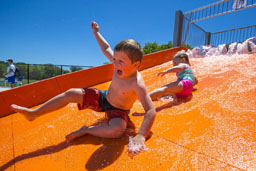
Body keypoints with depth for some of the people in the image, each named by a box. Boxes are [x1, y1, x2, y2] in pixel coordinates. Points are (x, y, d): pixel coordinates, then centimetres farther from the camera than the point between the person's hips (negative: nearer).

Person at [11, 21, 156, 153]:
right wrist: (96, 32, 15)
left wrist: (141, 135, -47)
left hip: (118, 110, -5)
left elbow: (151, 111, -36)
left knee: (118, 130, -41)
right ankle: (33, 113, 10)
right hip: (103, 98, 6)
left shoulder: (137, 84, -32)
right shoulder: (120, 65, -14)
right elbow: (106, 49, 4)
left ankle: (86, 130, -16)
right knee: (71, 93, -3)